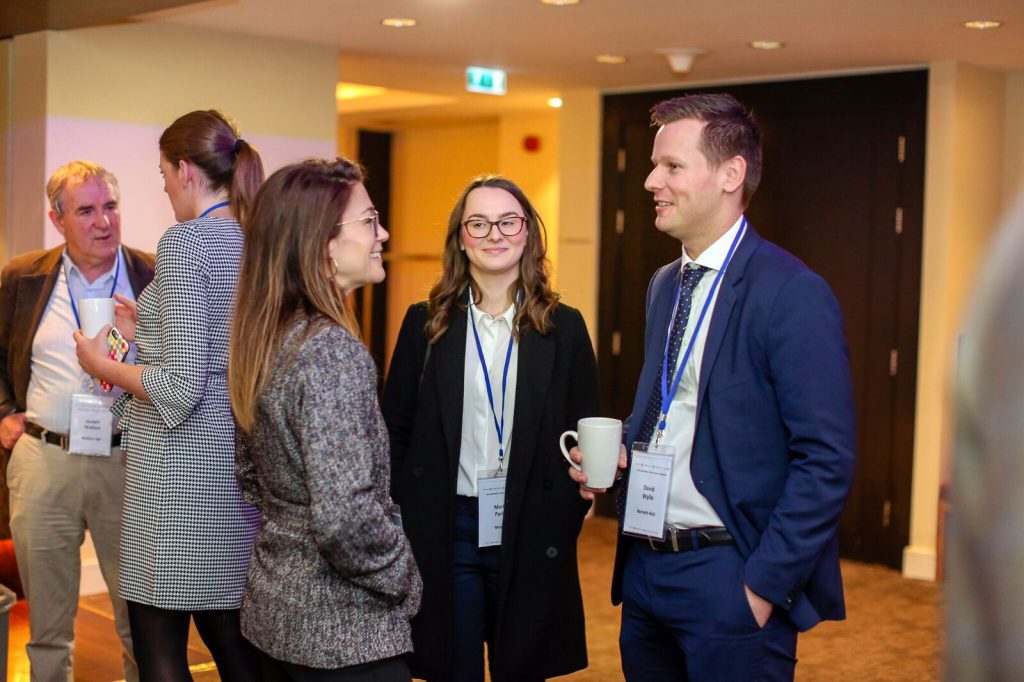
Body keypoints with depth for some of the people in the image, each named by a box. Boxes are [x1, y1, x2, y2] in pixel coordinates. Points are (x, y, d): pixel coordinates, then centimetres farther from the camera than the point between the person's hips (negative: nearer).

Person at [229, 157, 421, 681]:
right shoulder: (333, 350, -22)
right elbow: (345, 516, -29)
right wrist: (404, 578, -14)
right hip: (343, 636, -9)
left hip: (274, 606, 9)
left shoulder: (264, 338, 4)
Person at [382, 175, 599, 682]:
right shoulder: (426, 322, 2)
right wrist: (402, 522, -1)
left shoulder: (563, 326, 2)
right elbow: (396, 431, 5)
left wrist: (565, 520, -4)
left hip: (529, 534, 0)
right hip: (442, 531, 0)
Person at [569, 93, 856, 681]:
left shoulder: (792, 294, -14)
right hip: (644, 565, 7)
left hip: (727, 579, -7)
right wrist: (619, 446, 1)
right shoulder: (664, 286, 11)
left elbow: (826, 461, -17)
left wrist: (763, 585, -18)